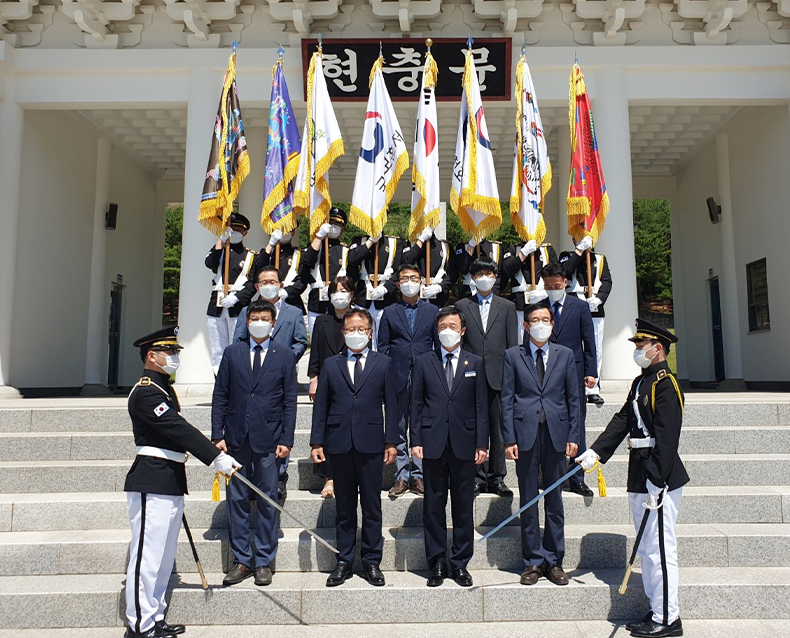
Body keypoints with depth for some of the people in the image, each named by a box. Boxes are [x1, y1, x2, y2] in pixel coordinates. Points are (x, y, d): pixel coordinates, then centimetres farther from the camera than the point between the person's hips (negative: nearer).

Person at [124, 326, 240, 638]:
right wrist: (216, 458, -26)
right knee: (147, 556, 0)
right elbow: (179, 429, -24)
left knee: (164, 557, 17)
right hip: (151, 484, -10)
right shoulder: (145, 392, -16)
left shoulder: (163, 388, 16)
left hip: (169, 483, 10)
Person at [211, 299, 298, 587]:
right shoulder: (232, 353, 8)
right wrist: (217, 435, -1)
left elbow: (289, 400, 1)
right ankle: (241, 561, 20)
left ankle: (264, 562, 17)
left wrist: (286, 440, -5)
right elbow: (220, 396, 7)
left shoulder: (284, 355, 4)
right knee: (237, 501, 7)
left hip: (269, 440, -1)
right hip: (236, 439, 2)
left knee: (267, 502, 5)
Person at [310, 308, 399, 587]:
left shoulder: (384, 363, 7)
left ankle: (371, 562, 18)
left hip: (370, 443, -1)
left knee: (372, 506, 6)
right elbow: (320, 405, 8)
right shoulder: (331, 365, 10)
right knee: (344, 507, 10)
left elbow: (391, 405, 4)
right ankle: (344, 562, 21)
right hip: (339, 443, 1)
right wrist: (317, 442, 1)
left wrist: (391, 441, -2)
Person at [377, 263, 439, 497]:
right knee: (398, 429, 4)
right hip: (398, 379, 0)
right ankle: (401, 476, 12)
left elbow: (439, 346, 9)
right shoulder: (389, 313, 11)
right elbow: (383, 347, 7)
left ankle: (418, 476, 11)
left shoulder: (433, 311, 11)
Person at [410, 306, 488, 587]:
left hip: (464, 444, 0)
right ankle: (437, 564, 18)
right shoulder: (423, 362, 7)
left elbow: (481, 406, 5)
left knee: (464, 506, 7)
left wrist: (481, 443, -1)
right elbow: (416, 403, 5)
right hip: (433, 444, 0)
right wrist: (416, 440, -2)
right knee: (434, 506, 6)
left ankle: (460, 564, 20)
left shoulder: (475, 363, 8)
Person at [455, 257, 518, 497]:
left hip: (498, 377, 0)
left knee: (498, 429, 4)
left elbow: (512, 345, 8)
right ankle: (478, 477, 12)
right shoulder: (462, 306, 10)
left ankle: (496, 479, 13)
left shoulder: (507, 307, 11)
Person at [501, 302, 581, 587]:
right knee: (528, 501, 6)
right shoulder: (513, 355, 4)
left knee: (554, 500, 8)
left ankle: (553, 561, 21)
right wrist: (509, 439, -5)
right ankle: (533, 562, 18)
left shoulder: (565, 355, 8)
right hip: (526, 435, -1)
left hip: (556, 434, 1)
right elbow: (507, 400, 1)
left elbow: (573, 399, 8)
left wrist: (573, 436, 1)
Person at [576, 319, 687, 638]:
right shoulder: (641, 382, 15)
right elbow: (622, 420, 11)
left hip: (659, 479, -10)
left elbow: (666, 438, -21)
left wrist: (657, 483, -23)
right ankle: (656, 610, 28)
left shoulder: (666, 383, -15)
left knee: (660, 549, -1)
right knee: (648, 549, 17)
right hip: (640, 477, 10)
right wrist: (596, 452, 2)